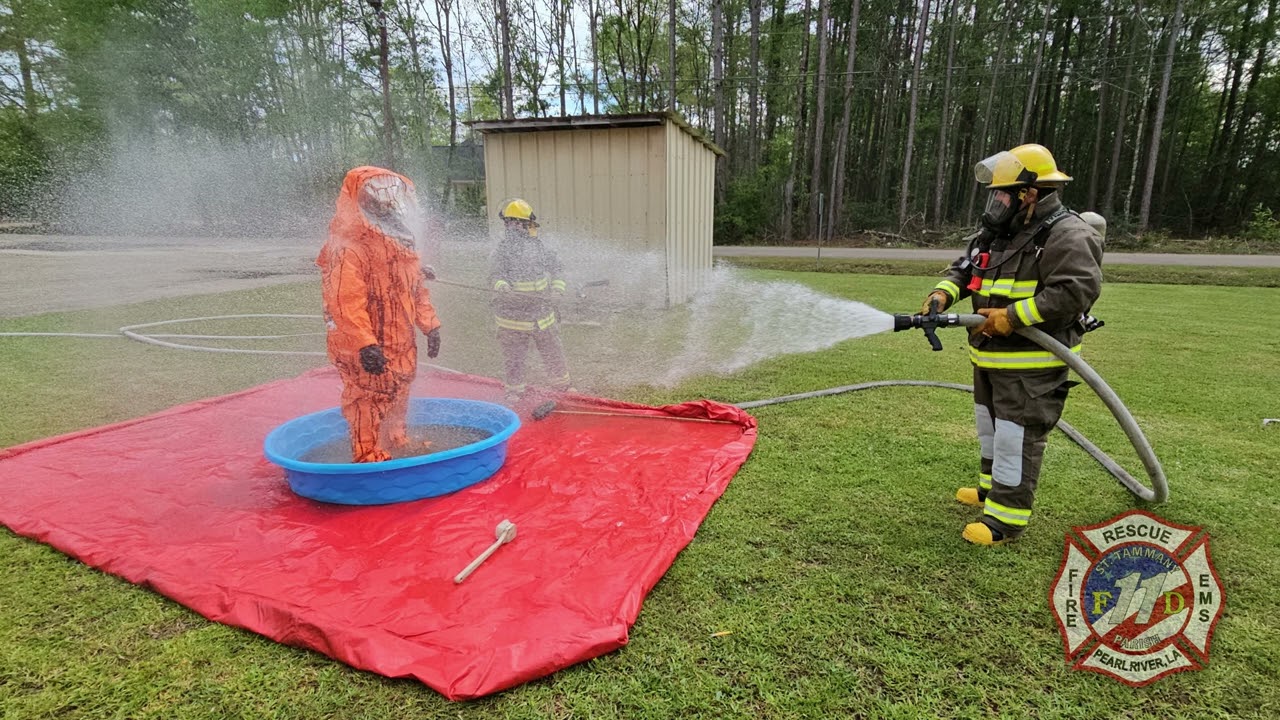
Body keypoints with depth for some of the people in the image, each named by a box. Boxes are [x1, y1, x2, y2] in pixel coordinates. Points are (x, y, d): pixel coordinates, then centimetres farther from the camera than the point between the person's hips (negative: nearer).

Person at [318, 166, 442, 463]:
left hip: (401, 345, 9)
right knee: (369, 400, 0)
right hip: (368, 351, -9)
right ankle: (370, 457, 14)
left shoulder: (400, 243, 10)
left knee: (397, 398, 24)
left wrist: (430, 325, 11)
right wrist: (365, 344, -31)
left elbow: (417, 289, 16)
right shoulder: (347, 248, -19)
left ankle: (398, 441, 44)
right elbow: (346, 302, -26)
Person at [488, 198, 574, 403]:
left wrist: (558, 290, -4)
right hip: (513, 315, -4)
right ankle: (515, 389, 26)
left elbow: (556, 267, 10)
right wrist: (503, 288, -40)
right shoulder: (502, 250, -10)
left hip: (542, 312, 4)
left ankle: (561, 382, 33)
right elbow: (496, 276, -18)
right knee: (514, 356, 7)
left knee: (553, 350, 14)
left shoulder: (538, 245, 4)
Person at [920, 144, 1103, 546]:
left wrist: (1013, 316, -28)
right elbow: (964, 269, 12)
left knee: (1017, 436, -4)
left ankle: (1007, 518, 5)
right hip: (991, 358, 9)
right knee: (990, 427, 22)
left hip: (1032, 364, -9)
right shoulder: (997, 233, 11)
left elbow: (1078, 290, -26)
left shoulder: (1066, 236, -17)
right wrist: (942, 294, -9)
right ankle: (993, 488, 40)